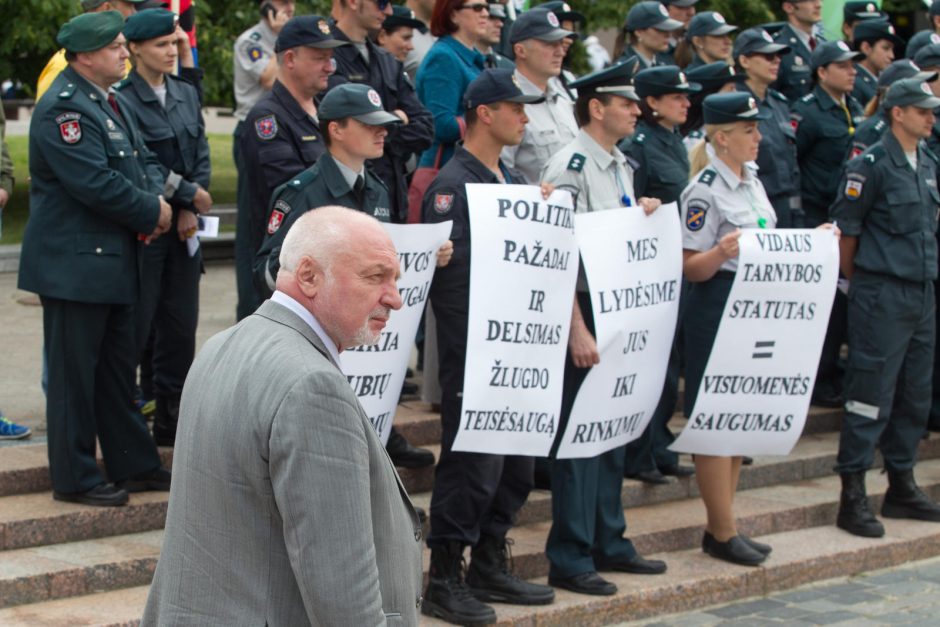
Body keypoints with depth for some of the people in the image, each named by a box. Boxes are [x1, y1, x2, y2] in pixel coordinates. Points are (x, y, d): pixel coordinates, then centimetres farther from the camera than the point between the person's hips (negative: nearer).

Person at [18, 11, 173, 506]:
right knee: (74, 372, 0)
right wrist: (152, 212, -13)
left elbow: (143, 160, 18)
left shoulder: (113, 102, 14)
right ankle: (75, 478, 8)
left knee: (117, 369, 16)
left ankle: (134, 465, 25)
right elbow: (95, 183, -24)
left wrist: (156, 199, -3)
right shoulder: (62, 108, -18)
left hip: (113, 260, 10)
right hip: (74, 265, -10)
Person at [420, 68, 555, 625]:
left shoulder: (516, 182, 16)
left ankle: (491, 566, 25)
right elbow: (445, 267, -20)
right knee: (472, 463, -5)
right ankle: (445, 580, 4)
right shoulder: (450, 186, -11)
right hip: (472, 349, -9)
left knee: (517, 459, 13)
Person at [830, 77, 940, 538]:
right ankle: (852, 497, -2)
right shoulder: (871, 165, -10)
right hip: (882, 295, -8)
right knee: (871, 395, -6)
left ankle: (901, 487, 23)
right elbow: (845, 228, -8)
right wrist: (857, 281, 0)